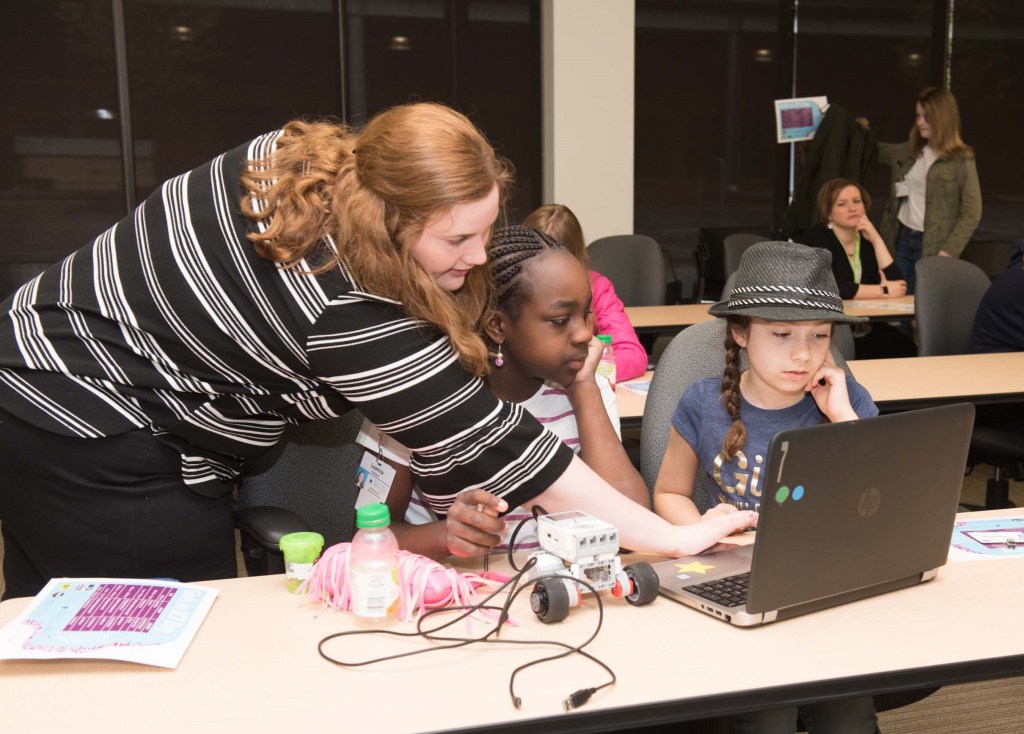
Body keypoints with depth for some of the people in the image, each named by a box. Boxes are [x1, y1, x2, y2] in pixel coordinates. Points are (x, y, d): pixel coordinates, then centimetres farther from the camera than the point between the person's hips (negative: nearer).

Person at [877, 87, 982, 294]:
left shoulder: (961, 160, -7)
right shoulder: (909, 151, 9)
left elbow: (971, 214, -9)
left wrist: (948, 252, -15)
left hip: (932, 248, -5)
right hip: (902, 240, 5)